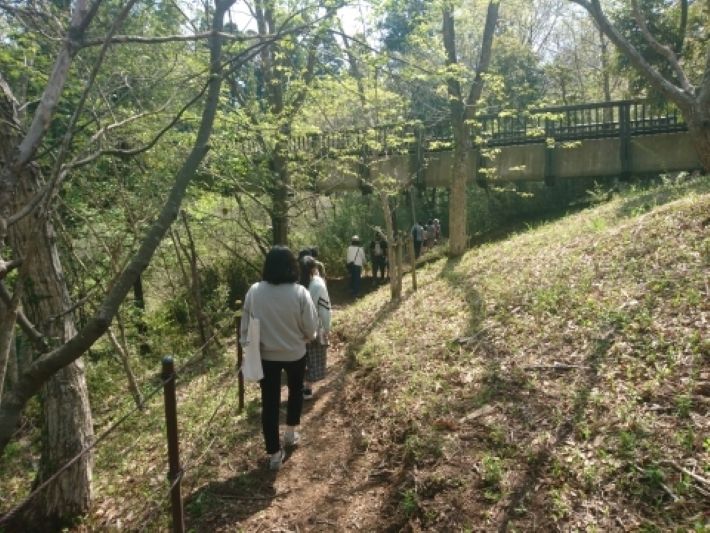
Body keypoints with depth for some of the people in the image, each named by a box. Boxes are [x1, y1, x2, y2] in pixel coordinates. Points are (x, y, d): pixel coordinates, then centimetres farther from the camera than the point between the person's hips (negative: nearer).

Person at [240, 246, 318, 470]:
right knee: (296, 390, 26)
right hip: (295, 354, -1)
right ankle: (290, 433, 40)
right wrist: (307, 337, 12)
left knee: (270, 402, 9)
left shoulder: (254, 292, -12)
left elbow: (245, 327, -3)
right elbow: (310, 328, -10)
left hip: (265, 355, 1)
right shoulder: (299, 292, -19)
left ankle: (274, 453, 17)